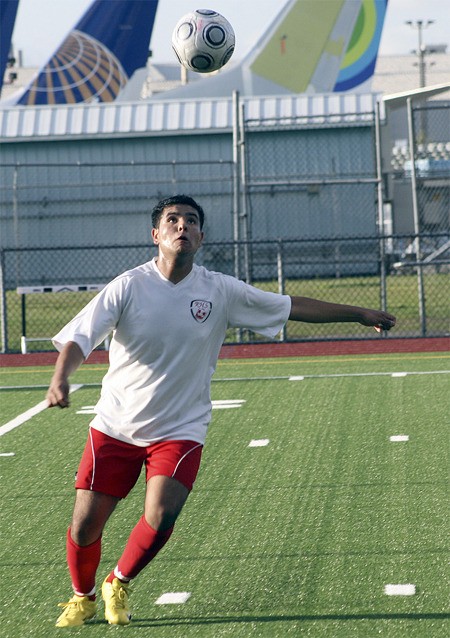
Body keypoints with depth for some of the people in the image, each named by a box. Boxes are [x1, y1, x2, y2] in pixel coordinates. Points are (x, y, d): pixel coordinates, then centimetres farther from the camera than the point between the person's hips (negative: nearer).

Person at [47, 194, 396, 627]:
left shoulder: (220, 291, -3)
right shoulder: (128, 287, -9)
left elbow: (293, 307, 6)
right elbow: (78, 337, -16)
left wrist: (359, 314, 9)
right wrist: (60, 379, -36)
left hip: (180, 429, 1)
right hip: (116, 426, -1)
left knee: (160, 517, -20)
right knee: (85, 524, -3)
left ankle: (119, 584, 11)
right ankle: (82, 597, 29)